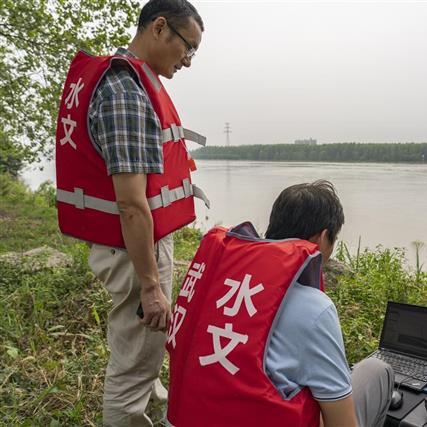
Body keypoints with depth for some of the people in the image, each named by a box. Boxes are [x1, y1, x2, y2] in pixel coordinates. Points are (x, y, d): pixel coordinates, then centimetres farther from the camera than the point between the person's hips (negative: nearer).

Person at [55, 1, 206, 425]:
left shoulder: (132, 80, 11)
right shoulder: (126, 92, -22)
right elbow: (130, 203, -26)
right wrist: (150, 284, -23)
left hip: (148, 240, 11)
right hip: (136, 247, -11)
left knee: (141, 349, 28)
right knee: (134, 363, 6)